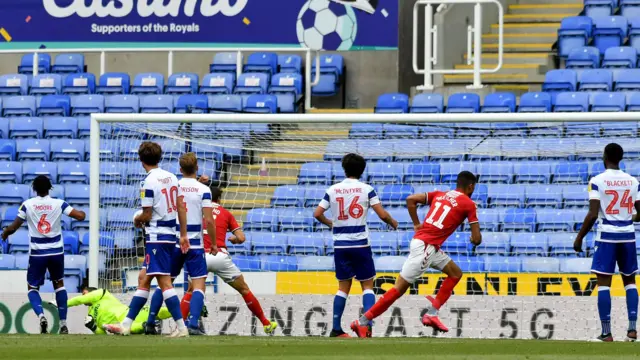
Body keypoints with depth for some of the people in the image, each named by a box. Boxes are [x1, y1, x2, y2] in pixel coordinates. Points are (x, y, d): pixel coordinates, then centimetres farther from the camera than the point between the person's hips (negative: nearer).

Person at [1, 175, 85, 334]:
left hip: (37, 253, -1)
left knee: (32, 287, 11)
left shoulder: (27, 205, -7)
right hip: (56, 252, 1)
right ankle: (63, 323, 13)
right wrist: (82, 212, 16)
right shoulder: (59, 204, -6)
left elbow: (13, 228, -6)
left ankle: (41, 315, -19)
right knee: (59, 284, 22)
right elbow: (80, 216, -9)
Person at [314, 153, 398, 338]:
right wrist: (393, 223, 15)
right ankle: (367, 324, -10)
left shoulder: (333, 190, 3)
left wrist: (329, 223, 23)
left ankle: (336, 329, 8)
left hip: (340, 245, 3)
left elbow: (317, 214, 3)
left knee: (343, 287, 12)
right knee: (367, 286, 6)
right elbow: (382, 214, -6)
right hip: (360, 244, -3)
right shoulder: (366, 189, -4)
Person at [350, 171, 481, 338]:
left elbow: (411, 199, 8)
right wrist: (474, 238, 19)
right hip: (425, 248, -8)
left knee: (456, 274, 19)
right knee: (399, 288, -6)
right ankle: (362, 322, -6)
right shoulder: (468, 204, -3)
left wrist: (416, 224, 13)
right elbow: (477, 239, -4)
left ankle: (431, 314, 13)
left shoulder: (440, 194, 15)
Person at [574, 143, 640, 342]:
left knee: (604, 282, 0)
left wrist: (579, 238, -5)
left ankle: (606, 333, -5)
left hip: (606, 235, -4)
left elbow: (593, 214, -14)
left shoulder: (597, 181, -8)